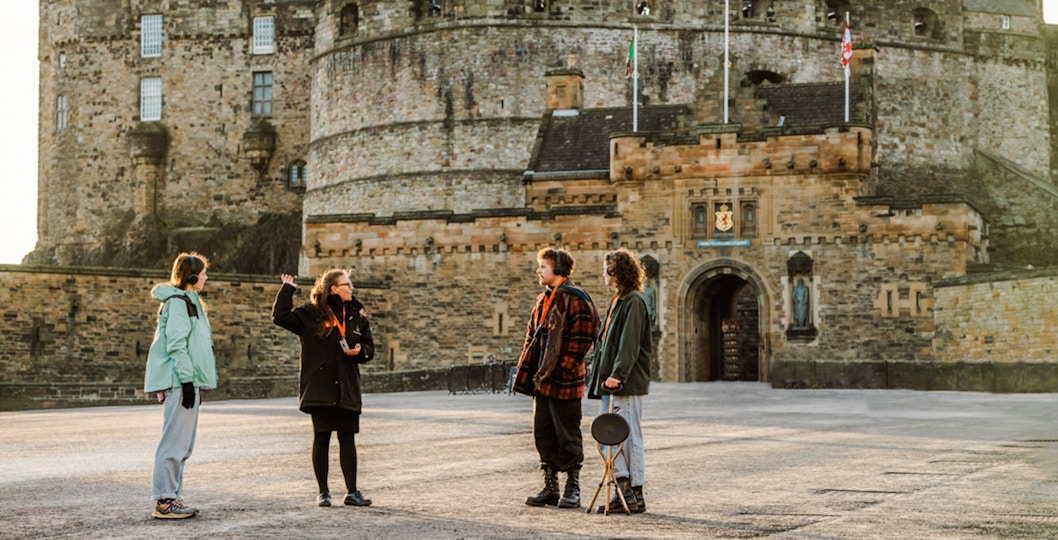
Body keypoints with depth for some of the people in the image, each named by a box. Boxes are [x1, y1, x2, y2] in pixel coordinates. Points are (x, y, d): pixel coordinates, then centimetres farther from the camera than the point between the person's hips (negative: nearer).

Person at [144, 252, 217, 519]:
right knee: (175, 442, -9)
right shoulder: (177, 302, -10)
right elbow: (176, 345, -18)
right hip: (179, 382, -11)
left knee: (182, 444, 12)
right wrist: (187, 380, -21)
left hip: (188, 381, 11)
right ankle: (164, 500, -7)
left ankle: (173, 498, 16)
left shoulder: (188, 301, 21)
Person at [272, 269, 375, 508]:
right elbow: (280, 317, -13)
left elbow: (369, 348, 18)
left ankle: (352, 492, 7)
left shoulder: (356, 316, 11)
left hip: (348, 389, 4)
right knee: (321, 438, 1)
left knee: (347, 439, 4)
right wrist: (288, 289, -10)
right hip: (320, 387, -4)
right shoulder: (312, 314, -3)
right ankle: (323, 492, 10)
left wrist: (360, 350, -4)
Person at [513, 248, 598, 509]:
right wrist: (524, 370, 12)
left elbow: (581, 341, -16)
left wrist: (561, 371, -19)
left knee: (568, 436, -1)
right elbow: (532, 338, 21)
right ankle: (550, 488, 19)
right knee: (543, 434, 11)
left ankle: (572, 490, 8)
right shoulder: (544, 300, 16)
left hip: (564, 380, -9)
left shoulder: (576, 300, -11)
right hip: (542, 380, 9)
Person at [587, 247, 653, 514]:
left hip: (628, 382, -9)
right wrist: (599, 376, 17)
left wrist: (618, 375, -25)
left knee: (629, 435, -5)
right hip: (611, 381, 9)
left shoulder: (633, 301, -11)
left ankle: (635, 494, 0)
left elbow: (630, 344, -19)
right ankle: (624, 488, 10)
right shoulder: (617, 301, 18)